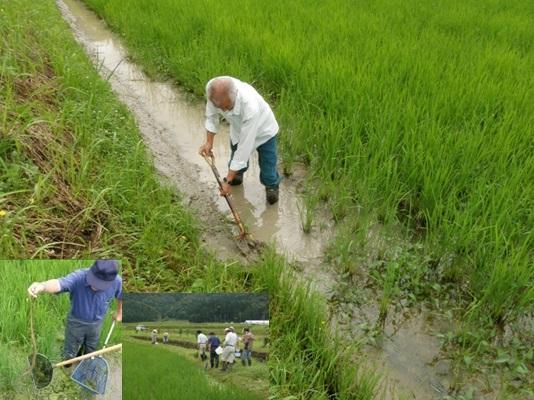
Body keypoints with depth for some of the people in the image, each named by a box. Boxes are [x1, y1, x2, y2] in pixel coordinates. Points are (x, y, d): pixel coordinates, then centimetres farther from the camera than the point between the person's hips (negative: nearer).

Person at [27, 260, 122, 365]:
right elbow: (59, 283, -59)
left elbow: (121, 296, -5)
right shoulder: (79, 277, -38)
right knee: (69, 354, 20)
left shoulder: (117, 282, -29)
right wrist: (42, 286, -80)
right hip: (76, 322, -2)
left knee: (90, 351, 29)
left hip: (96, 324, 2)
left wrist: (119, 313, 10)